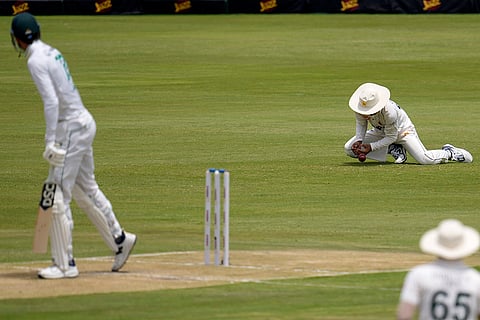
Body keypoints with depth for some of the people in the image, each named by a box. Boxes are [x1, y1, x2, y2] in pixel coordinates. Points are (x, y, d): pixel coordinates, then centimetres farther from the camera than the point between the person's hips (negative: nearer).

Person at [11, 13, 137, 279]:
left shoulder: (36, 60, -16)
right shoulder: (52, 52, 12)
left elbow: (51, 101, -24)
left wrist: (50, 141, -25)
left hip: (70, 127, -10)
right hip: (84, 122, 10)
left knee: (58, 196, -7)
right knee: (85, 189, 22)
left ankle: (65, 264, -5)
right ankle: (119, 240, 33)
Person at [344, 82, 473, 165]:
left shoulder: (389, 111, -41)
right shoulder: (360, 107, -26)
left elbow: (391, 137, -27)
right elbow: (361, 124, -6)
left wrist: (371, 147, -34)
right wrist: (359, 141, -25)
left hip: (402, 130, -6)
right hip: (380, 131, 7)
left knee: (424, 159, -28)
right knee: (349, 148, -9)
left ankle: (449, 153, 8)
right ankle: (395, 150, 1)